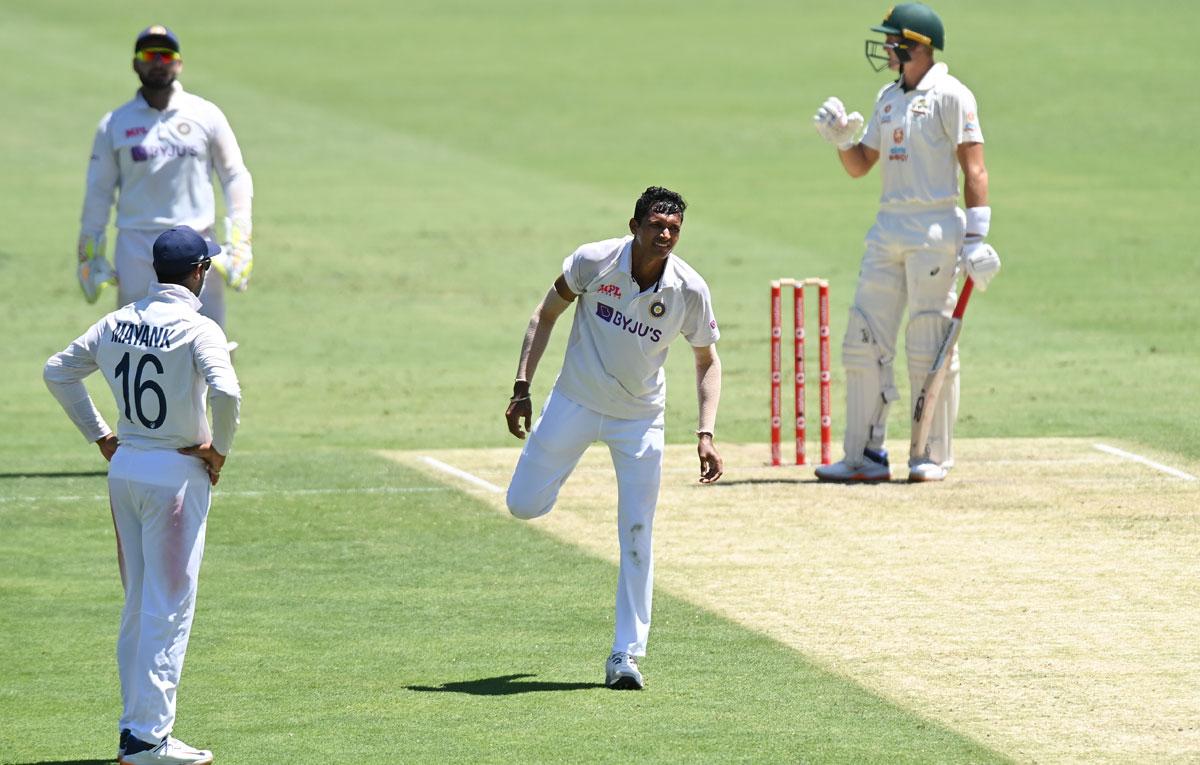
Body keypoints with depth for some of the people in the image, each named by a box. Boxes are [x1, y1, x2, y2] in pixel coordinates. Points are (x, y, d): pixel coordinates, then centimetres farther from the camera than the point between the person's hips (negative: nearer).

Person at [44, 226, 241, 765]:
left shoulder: (116, 324, 6)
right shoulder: (197, 329, -14)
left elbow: (57, 372, 14)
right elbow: (226, 391, -29)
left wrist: (99, 436, 16)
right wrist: (220, 449, -12)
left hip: (124, 469, 7)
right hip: (176, 476, -7)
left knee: (138, 605, 15)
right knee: (169, 607, -3)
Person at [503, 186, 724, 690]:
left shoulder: (690, 291, -17)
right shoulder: (594, 262, -20)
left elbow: (707, 361, -2)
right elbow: (546, 315, -5)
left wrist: (706, 434, -14)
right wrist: (522, 388, -12)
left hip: (640, 419, 0)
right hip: (575, 403, 0)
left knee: (636, 536, -4)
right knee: (523, 505, 2)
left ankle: (626, 655, 3)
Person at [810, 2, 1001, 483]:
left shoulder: (950, 96, -7)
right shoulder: (888, 99, 16)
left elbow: (974, 169, -12)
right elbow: (860, 165, 20)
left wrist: (976, 239, -19)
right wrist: (842, 138, -1)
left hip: (935, 230, -8)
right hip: (889, 227, 8)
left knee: (929, 345, -5)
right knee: (864, 340, 3)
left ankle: (932, 457, 4)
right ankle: (866, 456, 7)